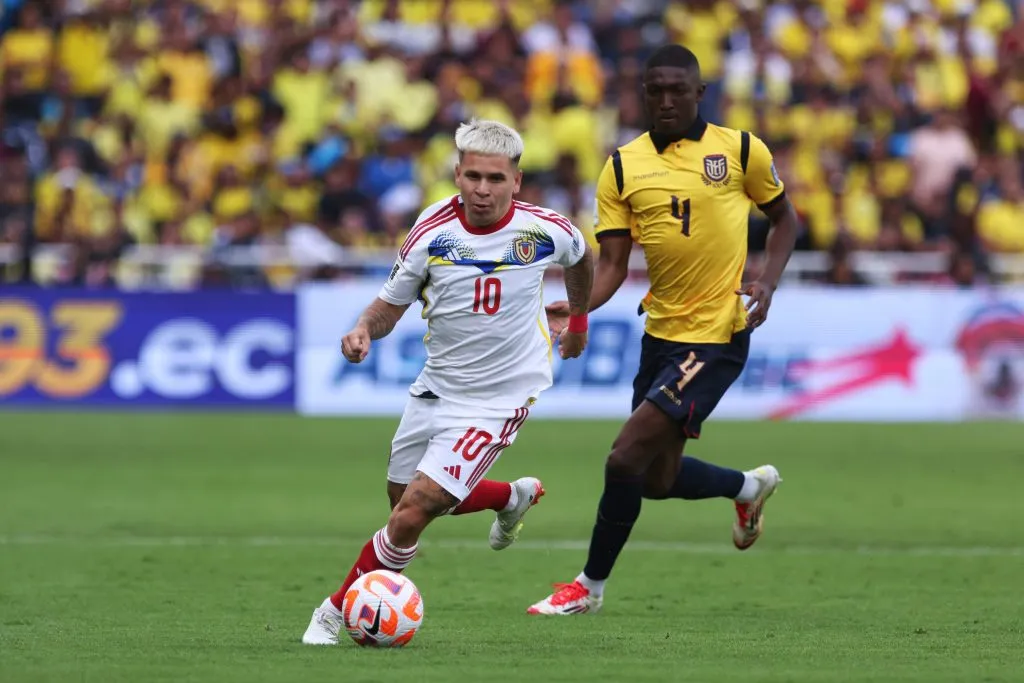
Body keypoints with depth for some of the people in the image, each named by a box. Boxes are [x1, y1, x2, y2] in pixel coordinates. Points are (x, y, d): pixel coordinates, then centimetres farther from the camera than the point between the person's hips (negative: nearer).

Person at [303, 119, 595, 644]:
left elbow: (581, 256, 10)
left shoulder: (543, 230, -15)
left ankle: (335, 614, 1)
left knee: (413, 513, -15)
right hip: (437, 385, 4)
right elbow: (390, 304, -2)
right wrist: (364, 330, -24)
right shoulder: (431, 232, -13)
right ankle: (514, 497, 49)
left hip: (499, 398, -4)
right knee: (404, 497, 23)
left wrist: (578, 317, 25)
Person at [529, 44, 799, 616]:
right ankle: (751, 486, 46)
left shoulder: (741, 150, -5)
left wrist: (769, 282, -8)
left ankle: (591, 586, 4)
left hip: (716, 335, -6)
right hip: (661, 330, 6)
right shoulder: (623, 166, 3)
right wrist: (577, 309, -18)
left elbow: (785, 218, 9)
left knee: (627, 459, -14)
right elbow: (613, 263, 1)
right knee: (658, 480, 15)